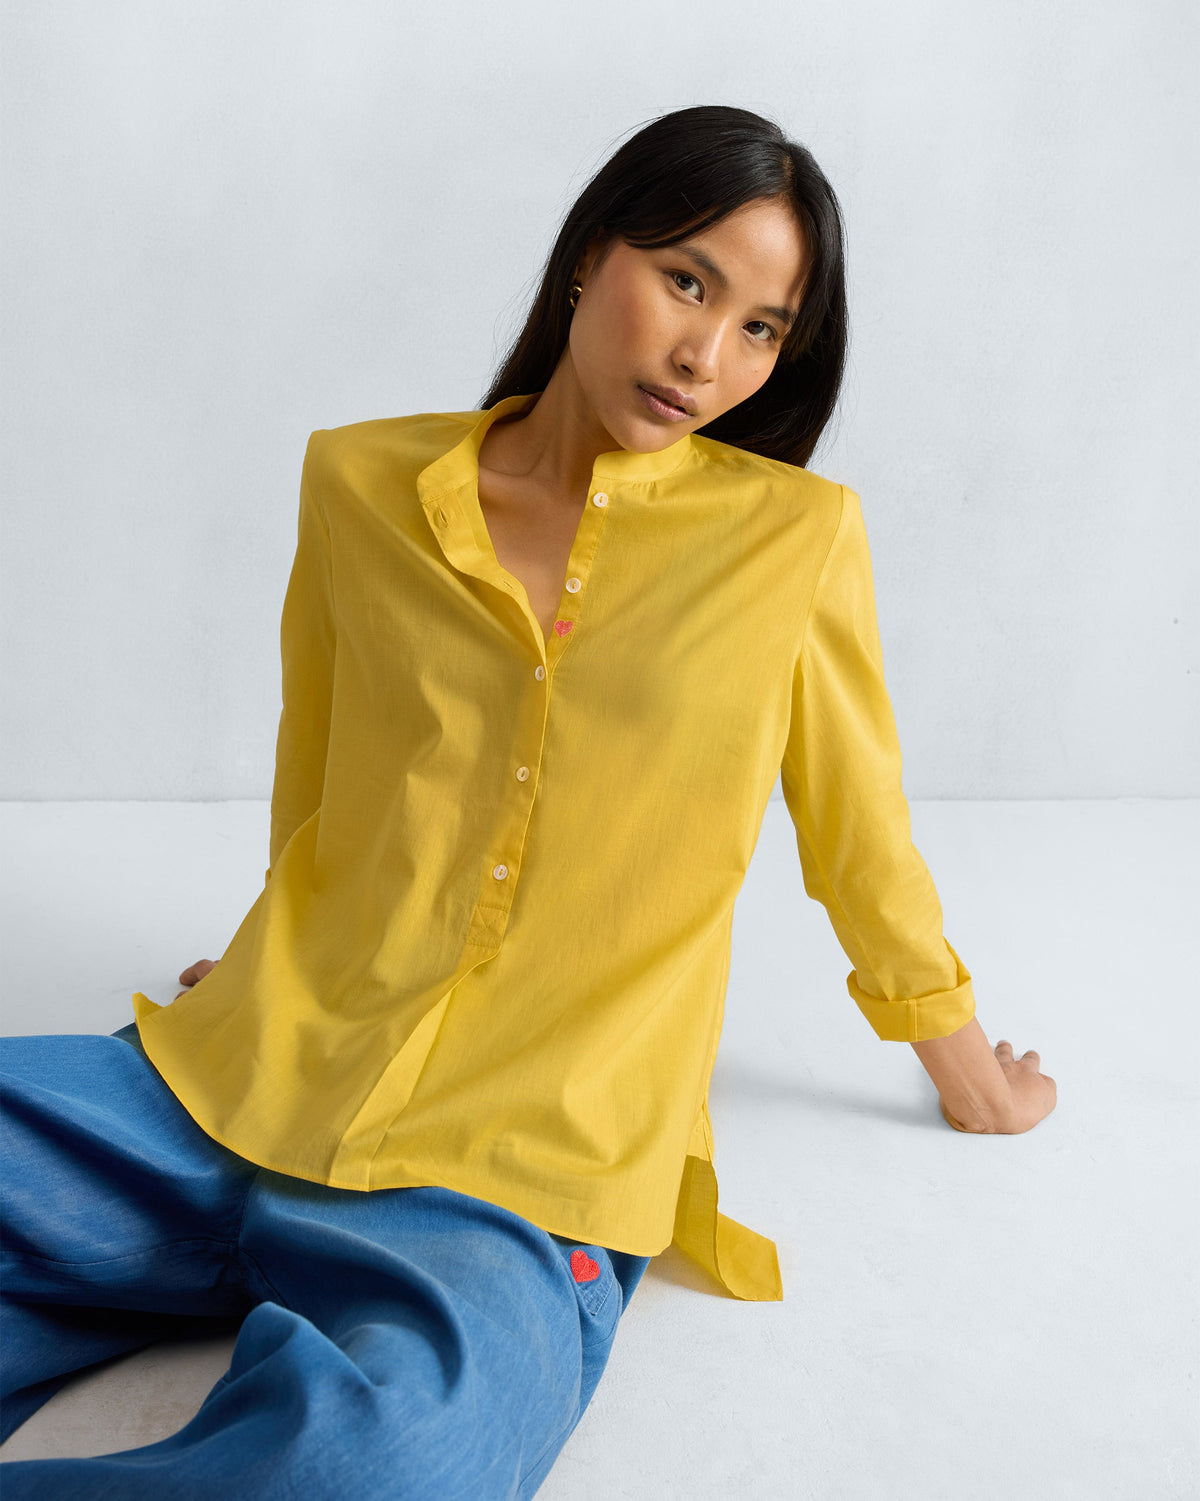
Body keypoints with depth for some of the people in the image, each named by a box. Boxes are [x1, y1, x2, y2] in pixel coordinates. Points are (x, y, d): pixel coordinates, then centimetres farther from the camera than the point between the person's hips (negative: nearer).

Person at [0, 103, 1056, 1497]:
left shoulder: (797, 534, 1)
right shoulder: (359, 482, 8)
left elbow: (859, 832, 13)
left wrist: (963, 1067, 25)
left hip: (513, 1180, -2)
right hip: (238, 1090, 3)